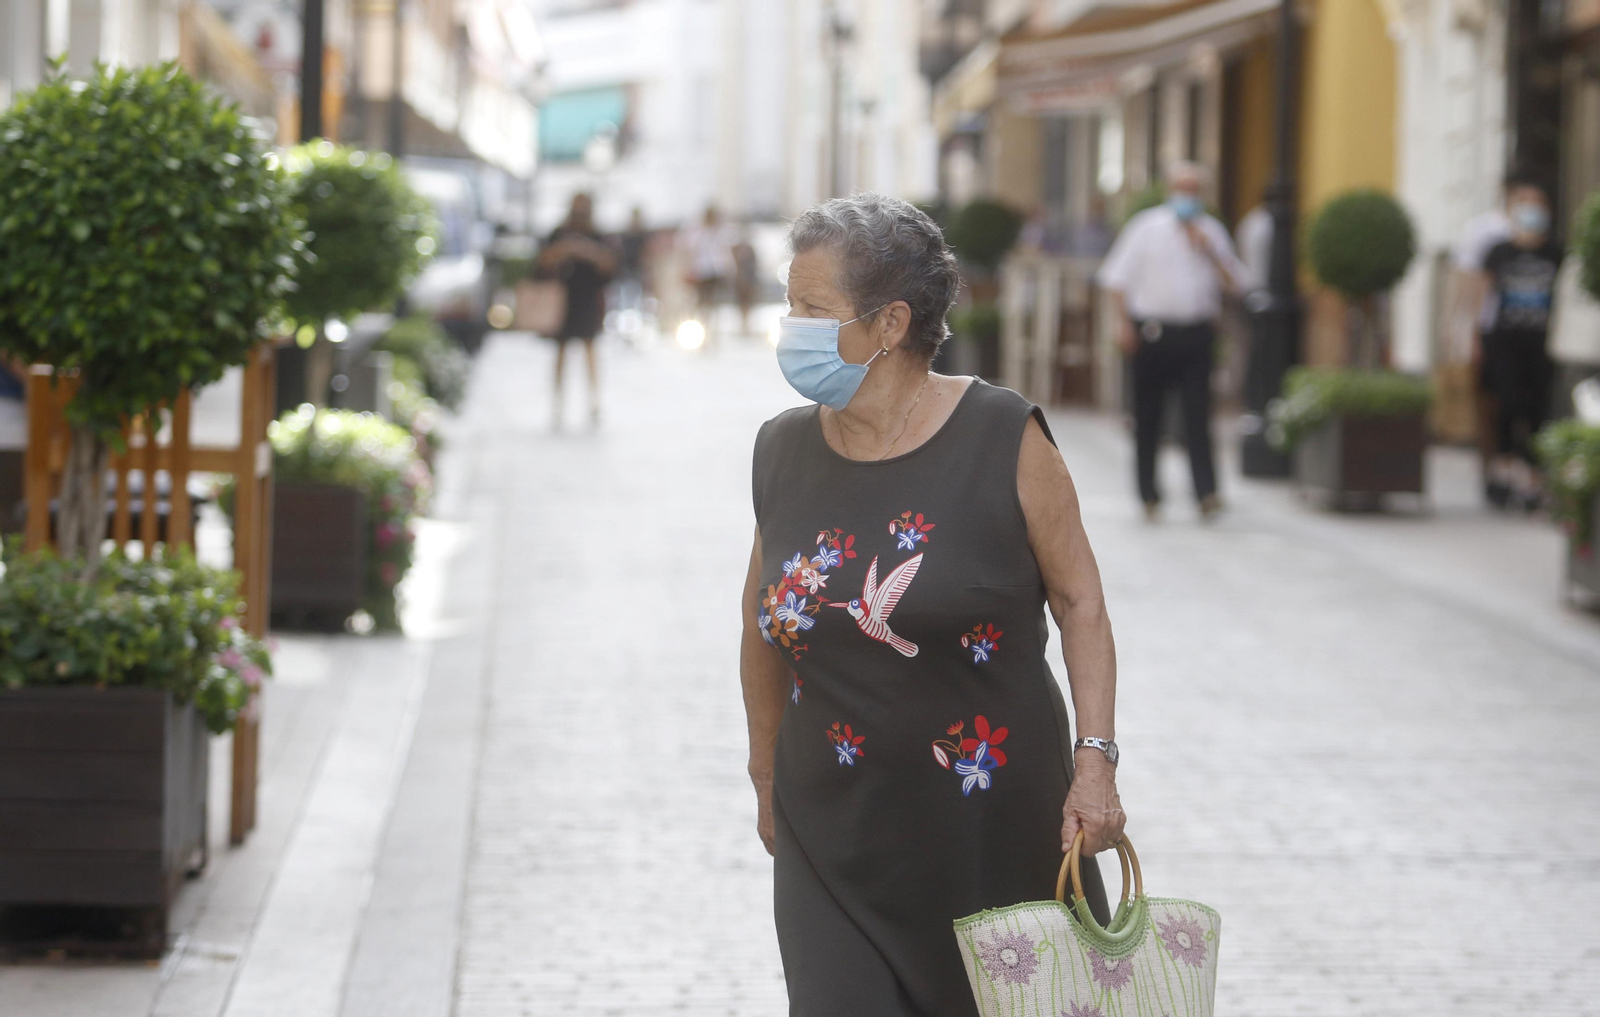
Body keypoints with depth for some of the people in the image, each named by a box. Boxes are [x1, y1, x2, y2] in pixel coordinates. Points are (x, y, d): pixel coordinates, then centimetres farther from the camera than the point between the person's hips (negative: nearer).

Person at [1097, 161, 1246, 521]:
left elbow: (1234, 282, 8)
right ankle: (1149, 495, 13)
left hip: (1197, 333, 1)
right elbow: (1117, 278, 2)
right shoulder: (1146, 227, 3)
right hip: (1152, 330, -1)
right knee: (1148, 416, 3)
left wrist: (1209, 251, -6)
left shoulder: (1211, 231, 11)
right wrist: (1123, 323, -8)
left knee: (1198, 413, -8)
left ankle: (1206, 492, -11)